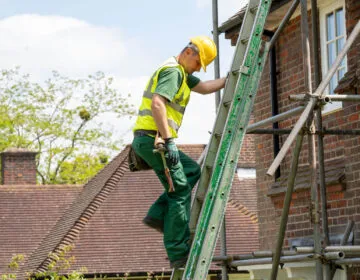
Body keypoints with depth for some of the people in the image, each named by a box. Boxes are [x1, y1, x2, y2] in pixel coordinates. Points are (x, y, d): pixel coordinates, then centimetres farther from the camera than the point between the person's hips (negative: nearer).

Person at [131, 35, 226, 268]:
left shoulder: (181, 73, 22)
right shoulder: (173, 71, -11)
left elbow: (203, 87, 22)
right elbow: (157, 104, -24)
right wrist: (169, 140, -26)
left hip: (146, 140, 10)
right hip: (153, 138, -10)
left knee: (192, 171, 22)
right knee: (180, 191, -5)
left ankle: (158, 215, 10)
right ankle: (178, 254, -5)